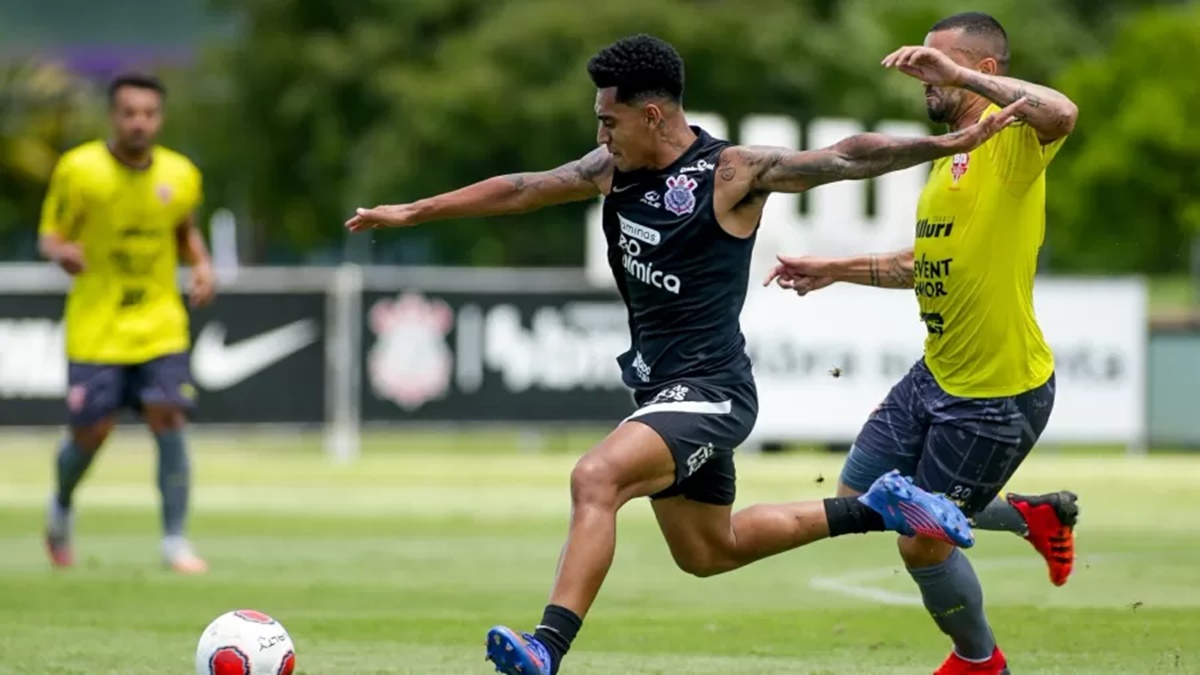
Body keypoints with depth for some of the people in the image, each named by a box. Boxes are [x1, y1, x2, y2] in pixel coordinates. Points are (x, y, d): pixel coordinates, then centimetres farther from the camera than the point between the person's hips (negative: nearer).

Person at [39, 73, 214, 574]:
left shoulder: (180, 175, 1)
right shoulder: (78, 170, -8)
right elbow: (50, 233, -1)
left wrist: (201, 264, -1)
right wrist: (61, 251, -24)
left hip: (161, 326, 2)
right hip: (95, 325, -2)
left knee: (169, 420, -13)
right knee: (91, 433, -3)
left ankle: (175, 541, -5)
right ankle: (62, 506, 30)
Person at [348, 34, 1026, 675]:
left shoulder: (734, 172, -14)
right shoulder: (614, 170, 6)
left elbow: (845, 158, -17)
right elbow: (523, 190, 15)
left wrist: (949, 144, -26)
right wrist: (414, 211, 18)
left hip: (710, 390, -9)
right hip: (664, 389, 9)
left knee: (595, 479, -30)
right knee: (707, 552, 21)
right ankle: (877, 510, 33)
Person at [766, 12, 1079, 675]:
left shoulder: (1011, 137, -16)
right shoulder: (949, 157, 12)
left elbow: (1061, 113, -42)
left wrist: (958, 74, -38)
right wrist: (836, 270, 24)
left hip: (999, 393, -9)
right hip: (936, 375, 9)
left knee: (923, 545, 2)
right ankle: (1031, 517, 30)